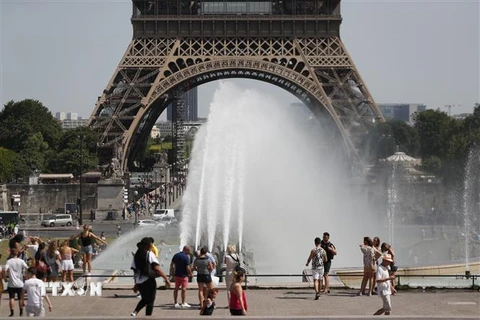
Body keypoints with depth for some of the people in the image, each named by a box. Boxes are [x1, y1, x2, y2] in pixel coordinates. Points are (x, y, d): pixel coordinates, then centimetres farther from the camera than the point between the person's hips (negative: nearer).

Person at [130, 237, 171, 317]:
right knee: (150, 301, 6)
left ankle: (135, 312, 6)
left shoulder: (136, 255, 8)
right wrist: (166, 278, -16)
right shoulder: (150, 254, -9)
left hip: (139, 282, 6)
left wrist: (136, 284, 18)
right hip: (149, 281, -6)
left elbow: (135, 271, 10)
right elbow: (157, 268, -18)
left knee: (144, 299, 24)